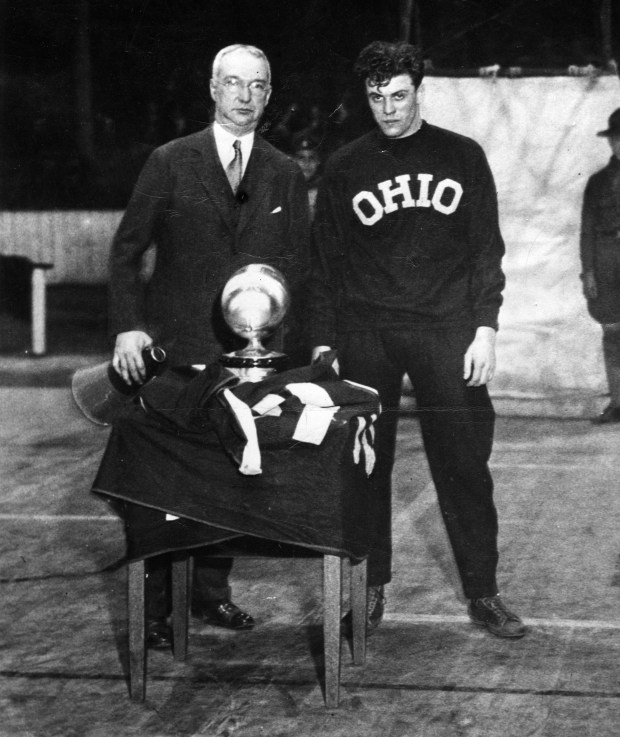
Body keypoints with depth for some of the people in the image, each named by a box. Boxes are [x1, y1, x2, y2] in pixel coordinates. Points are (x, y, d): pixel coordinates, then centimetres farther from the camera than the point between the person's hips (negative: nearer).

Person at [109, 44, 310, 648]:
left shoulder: (284, 176, 10)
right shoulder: (170, 162, 1)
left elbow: (297, 258, 12)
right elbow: (127, 249, 0)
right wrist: (127, 326, -11)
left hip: (246, 349, 3)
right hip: (173, 348, -3)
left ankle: (212, 593, 18)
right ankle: (154, 608, 8)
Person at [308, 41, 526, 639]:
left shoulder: (461, 156, 7)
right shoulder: (344, 168, 8)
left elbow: (486, 248, 6)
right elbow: (325, 262, 9)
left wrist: (485, 328, -3)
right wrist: (322, 341, 1)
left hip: (447, 332, -1)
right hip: (365, 335, 1)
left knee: (464, 464, -1)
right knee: (366, 464, 3)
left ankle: (482, 593, 7)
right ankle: (370, 585, 15)